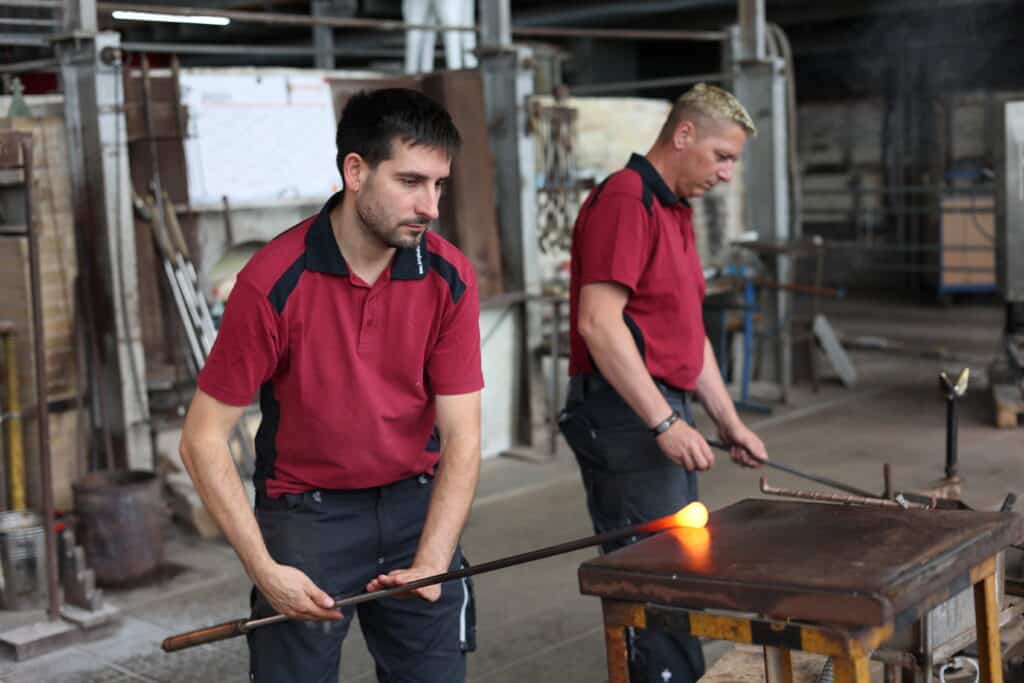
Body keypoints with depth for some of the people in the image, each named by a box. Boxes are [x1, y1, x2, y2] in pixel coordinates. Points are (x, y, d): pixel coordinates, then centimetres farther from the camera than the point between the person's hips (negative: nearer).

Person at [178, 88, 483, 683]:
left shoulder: (450, 277, -10)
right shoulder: (275, 281, -18)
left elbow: (461, 436, -10)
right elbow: (204, 438, -13)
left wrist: (430, 564, -22)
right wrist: (265, 570, -18)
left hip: (416, 504, 3)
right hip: (306, 514, -2)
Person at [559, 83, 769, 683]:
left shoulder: (677, 210, 19)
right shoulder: (625, 199, -13)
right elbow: (598, 322, -22)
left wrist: (731, 424, 18)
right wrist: (665, 422, -24)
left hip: (666, 412, 10)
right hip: (626, 415, -10)